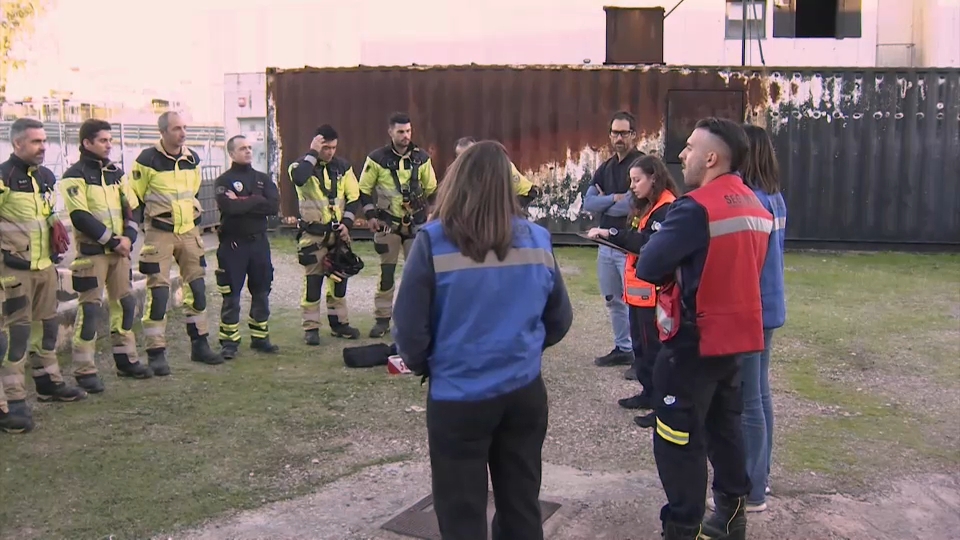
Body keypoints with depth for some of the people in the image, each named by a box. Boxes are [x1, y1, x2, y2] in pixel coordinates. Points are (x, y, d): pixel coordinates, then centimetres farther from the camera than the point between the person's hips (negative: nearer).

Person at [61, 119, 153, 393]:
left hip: (119, 249, 7)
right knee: (91, 308, -6)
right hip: (91, 251, -7)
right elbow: (80, 216, -16)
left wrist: (128, 237, -8)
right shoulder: (75, 175, -8)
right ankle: (84, 370, 0)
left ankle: (126, 359, 23)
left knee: (126, 302, 11)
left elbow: (131, 207, 9)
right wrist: (111, 241, -15)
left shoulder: (116, 172, 12)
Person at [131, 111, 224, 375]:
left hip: (189, 231, 6)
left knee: (196, 287, 10)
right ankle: (156, 353, 1)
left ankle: (199, 345, 22)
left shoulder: (193, 159, 6)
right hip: (159, 233, -6)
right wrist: (144, 225, -3)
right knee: (158, 291, -6)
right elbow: (134, 198, -5)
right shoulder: (148, 160, -11)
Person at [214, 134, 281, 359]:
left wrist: (242, 202, -11)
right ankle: (229, 342, 7)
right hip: (233, 244, -4)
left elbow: (274, 206, -8)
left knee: (261, 293, 10)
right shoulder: (223, 181, -3)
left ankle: (260, 337, 21)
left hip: (259, 242, 4)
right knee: (231, 296, -1)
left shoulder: (263, 179, 10)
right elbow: (229, 207, -22)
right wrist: (256, 202, -11)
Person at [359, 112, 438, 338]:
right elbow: (364, 190, 3)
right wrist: (370, 216, -4)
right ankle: (382, 319, 11)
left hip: (416, 223, 2)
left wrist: (433, 216, 10)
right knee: (386, 272, 2)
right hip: (387, 223, -1)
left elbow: (432, 190, 12)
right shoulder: (377, 159, -5)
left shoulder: (421, 158, 1)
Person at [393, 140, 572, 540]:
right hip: (525, 393, 4)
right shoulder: (537, 240, -2)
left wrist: (422, 366, 9)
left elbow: (410, 330, -12)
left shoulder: (434, 242, -14)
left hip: (458, 399, -3)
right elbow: (559, 321, 7)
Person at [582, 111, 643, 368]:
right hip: (606, 244, 8)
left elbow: (632, 204, -20)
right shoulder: (605, 168, 14)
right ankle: (622, 349, 28)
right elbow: (588, 203, 4)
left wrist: (604, 204, -3)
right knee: (613, 300, 16)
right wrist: (615, 198, -12)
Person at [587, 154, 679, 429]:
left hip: (654, 290, -10)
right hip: (638, 288, 10)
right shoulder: (645, 206, 18)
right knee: (640, 343, 16)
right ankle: (649, 393, 28)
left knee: (655, 346, -6)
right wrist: (615, 238, -3)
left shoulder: (667, 208, -14)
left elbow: (650, 244, -24)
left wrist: (613, 234, -24)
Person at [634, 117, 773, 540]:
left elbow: (647, 266, -22)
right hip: (737, 335, 8)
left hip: (695, 340, -8)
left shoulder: (696, 208, -19)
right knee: (724, 428, 20)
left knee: (679, 439, 1)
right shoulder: (756, 208, 7)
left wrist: (674, 269, -1)